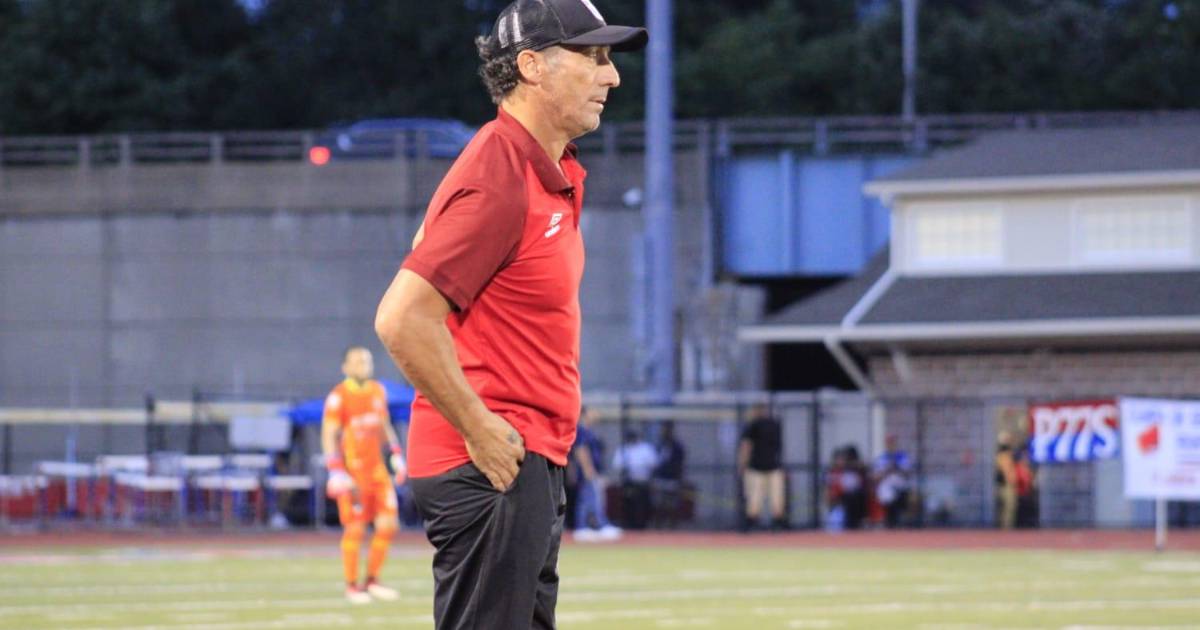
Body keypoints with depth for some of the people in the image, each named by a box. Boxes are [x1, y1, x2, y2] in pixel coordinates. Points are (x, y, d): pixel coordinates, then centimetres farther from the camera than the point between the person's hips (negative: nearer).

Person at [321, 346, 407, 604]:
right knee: (355, 529, -3)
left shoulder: (378, 391, 10)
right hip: (352, 471, -6)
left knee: (388, 525, 2)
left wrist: (396, 455, 18)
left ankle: (372, 580, 15)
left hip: (377, 468, 6)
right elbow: (329, 435, -10)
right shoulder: (339, 397, -10)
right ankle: (352, 585, 9)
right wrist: (336, 472, -16)